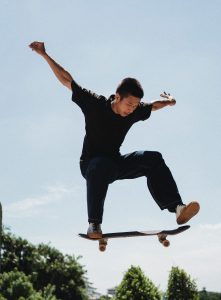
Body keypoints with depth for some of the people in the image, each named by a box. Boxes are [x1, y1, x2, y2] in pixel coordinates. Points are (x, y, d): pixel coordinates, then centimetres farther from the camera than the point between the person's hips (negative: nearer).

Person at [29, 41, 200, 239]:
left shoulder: (134, 111, -4)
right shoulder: (95, 104, -16)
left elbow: (153, 106, 21)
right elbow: (66, 80, -12)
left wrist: (167, 102, 10)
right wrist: (45, 55, -12)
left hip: (117, 164, 5)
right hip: (91, 163, -4)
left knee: (153, 158, -18)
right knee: (101, 166, -42)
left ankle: (177, 207, -28)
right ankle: (94, 224, -40)